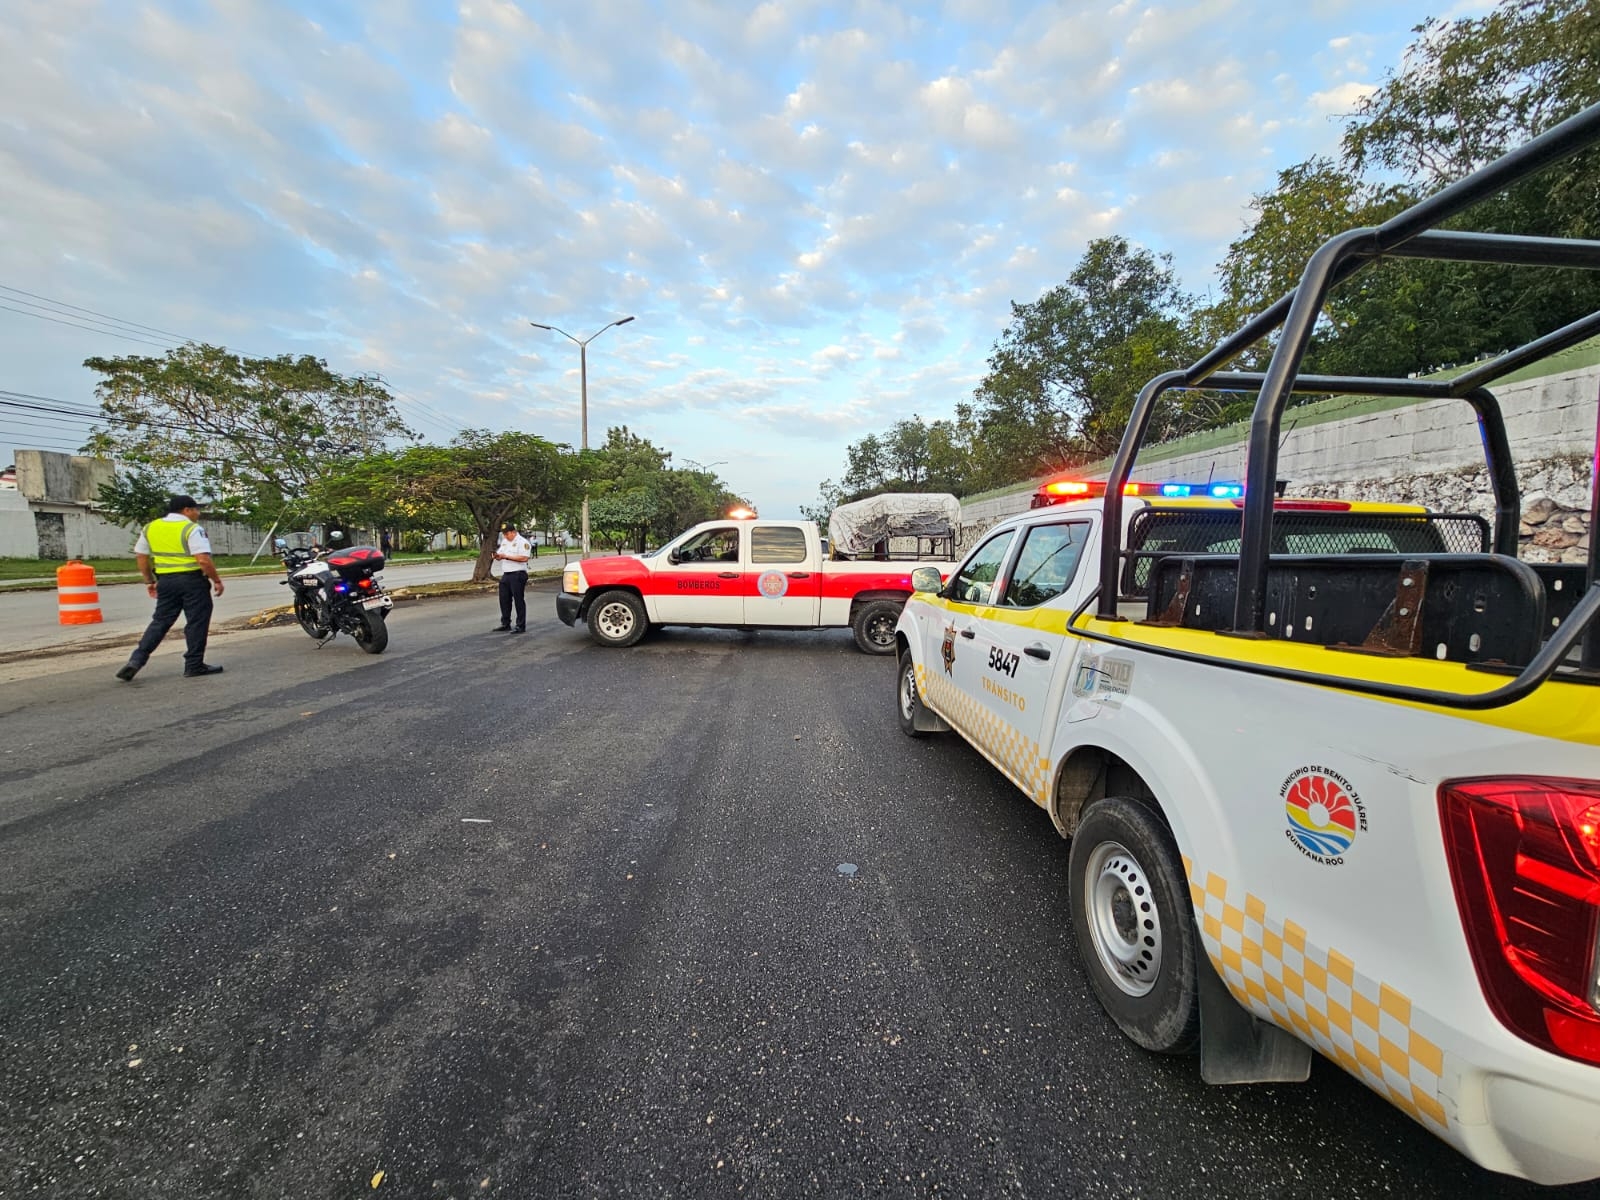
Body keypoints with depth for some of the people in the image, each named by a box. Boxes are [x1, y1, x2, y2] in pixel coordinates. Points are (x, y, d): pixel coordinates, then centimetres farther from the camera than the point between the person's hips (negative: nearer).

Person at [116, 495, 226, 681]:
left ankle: (136, 660, 8)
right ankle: (194, 666, 6)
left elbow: (141, 556, 14)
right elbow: (204, 560, -20)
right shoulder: (192, 529, -11)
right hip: (192, 580, -6)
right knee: (196, 623, 2)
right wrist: (216, 580, -9)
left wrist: (150, 581, 21)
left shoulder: (150, 528, 10)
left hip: (165, 580, 6)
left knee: (160, 621, 15)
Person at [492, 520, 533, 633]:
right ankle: (505, 624, 21)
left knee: (519, 600, -4)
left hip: (518, 575, -8)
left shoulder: (522, 542, -9)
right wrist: (497, 556, -4)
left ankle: (521, 626, 2)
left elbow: (524, 558, -21)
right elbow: (500, 555, 21)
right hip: (506, 575, 9)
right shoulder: (504, 541, 17)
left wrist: (507, 556, -20)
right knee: (504, 600, 11)